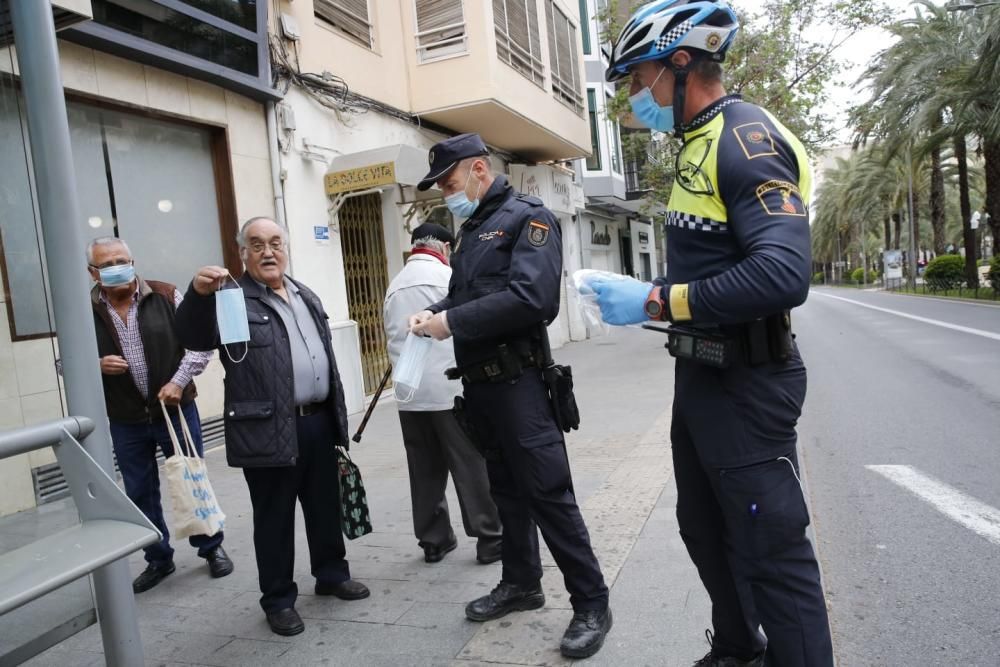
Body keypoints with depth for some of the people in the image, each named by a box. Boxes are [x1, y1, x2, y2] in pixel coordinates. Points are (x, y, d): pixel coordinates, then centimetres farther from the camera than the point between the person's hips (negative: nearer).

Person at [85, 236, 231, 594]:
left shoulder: (166, 297, -6)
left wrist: (179, 381, -14)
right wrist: (96, 366, -15)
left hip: (175, 409, -2)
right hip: (125, 421, 2)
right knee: (140, 493, 13)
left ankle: (211, 547, 29)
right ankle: (159, 559, 31)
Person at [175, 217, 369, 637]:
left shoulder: (306, 296, 16)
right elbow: (194, 337, -22)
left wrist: (337, 416, 18)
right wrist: (199, 294, -41)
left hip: (319, 422, 6)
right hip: (268, 431, -6)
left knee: (326, 508, 17)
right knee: (274, 519, 7)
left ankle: (332, 574, 36)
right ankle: (278, 600, 22)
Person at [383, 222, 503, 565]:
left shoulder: (394, 286, 14)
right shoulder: (447, 276, -4)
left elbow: (392, 338, 13)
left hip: (410, 395, 6)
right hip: (450, 389, -6)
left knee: (425, 472, 10)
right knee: (470, 467, 1)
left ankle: (433, 540, 19)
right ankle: (489, 539, 7)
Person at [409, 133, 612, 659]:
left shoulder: (528, 217, -9)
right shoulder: (470, 230, 17)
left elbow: (533, 298, -23)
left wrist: (453, 323, -20)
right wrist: (434, 314, 0)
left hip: (517, 381, -8)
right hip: (479, 382, 8)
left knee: (548, 492, -4)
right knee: (506, 489, 17)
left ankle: (591, 604, 10)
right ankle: (521, 583, 33)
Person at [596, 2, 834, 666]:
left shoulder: (747, 136, -16)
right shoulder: (699, 144, 13)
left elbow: (782, 274, -30)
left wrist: (656, 302, -25)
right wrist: (642, 292, 5)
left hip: (746, 385, -10)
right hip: (700, 375, 10)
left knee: (771, 551, 2)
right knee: (705, 530, 23)